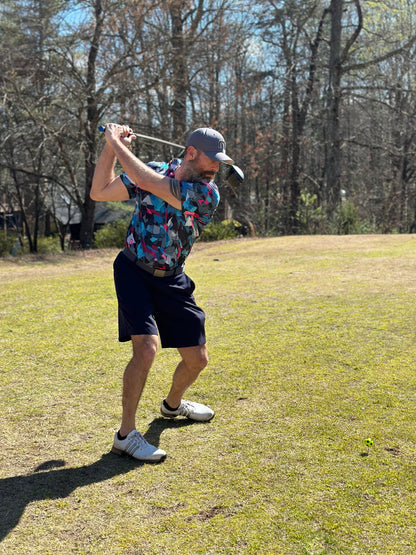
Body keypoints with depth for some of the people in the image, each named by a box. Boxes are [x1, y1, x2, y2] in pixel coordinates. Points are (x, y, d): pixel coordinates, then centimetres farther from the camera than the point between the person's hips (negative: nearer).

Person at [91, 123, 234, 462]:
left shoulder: (207, 193, -14)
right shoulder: (153, 170, -6)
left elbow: (148, 183, -25)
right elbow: (99, 192, -2)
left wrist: (117, 142, -16)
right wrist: (110, 147, -11)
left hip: (172, 282, 2)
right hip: (134, 272, -2)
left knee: (197, 359, 8)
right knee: (147, 348, -23)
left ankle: (173, 404, 41)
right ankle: (126, 434, -7)